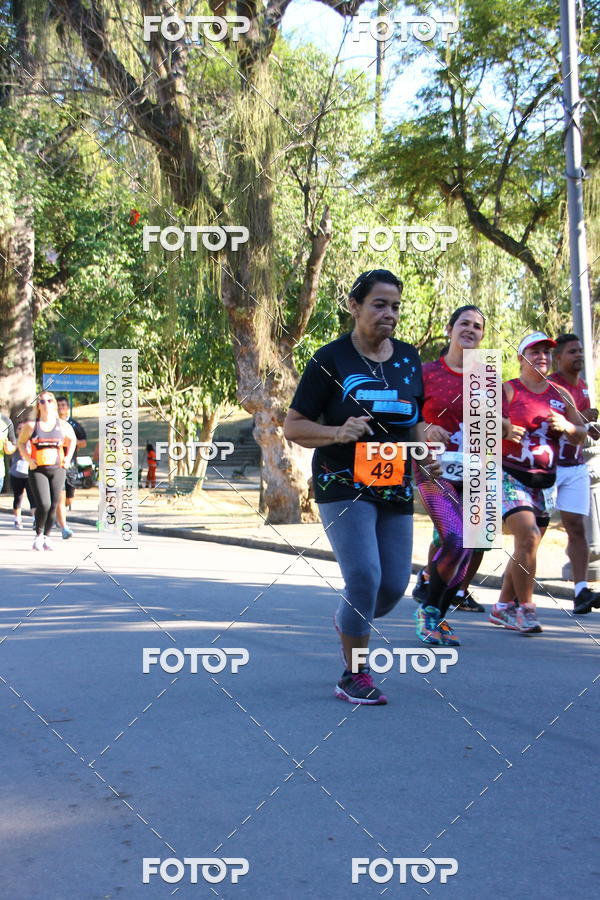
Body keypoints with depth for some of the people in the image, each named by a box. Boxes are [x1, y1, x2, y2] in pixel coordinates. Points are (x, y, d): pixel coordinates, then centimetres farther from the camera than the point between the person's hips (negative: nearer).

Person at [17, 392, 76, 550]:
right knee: (43, 505, -15)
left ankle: (47, 537, 19)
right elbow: (21, 442, 13)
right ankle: (38, 535, 8)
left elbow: (72, 439, 22)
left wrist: (68, 458, 8)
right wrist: (28, 459, -1)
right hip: (37, 470, -2)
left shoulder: (62, 425, 5)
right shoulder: (31, 426, 0)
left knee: (53, 506, 3)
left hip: (57, 470, 2)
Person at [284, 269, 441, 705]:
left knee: (394, 585, 5)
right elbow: (293, 426, -5)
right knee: (364, 575, -17)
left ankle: (348, 623, 39)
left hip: (396, 487, 5)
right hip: (342, 486, -5)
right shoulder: (331, 359, -6)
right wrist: (338, 433, -22)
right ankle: (354, 675, 1)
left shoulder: (409, 358, 9)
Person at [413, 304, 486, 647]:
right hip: (436, 469, -4)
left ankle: (438, 618, 23)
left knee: (465, 549, 4)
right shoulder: (427, 372, 0)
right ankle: (429, 609, 1)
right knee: (456, 540, -21)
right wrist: (426, 429, -16)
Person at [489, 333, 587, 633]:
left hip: (545, 481, 6)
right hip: (510, 475, -6)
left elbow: (581, 435, 15)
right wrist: (505, 430, -29)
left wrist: (567, 426, -6)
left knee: (527, 547, 9)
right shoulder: (507, 390, -1)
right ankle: (525, 608, -9)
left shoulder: (561, 394, 13)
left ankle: (503, 606, 23)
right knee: (528, 536, -21)